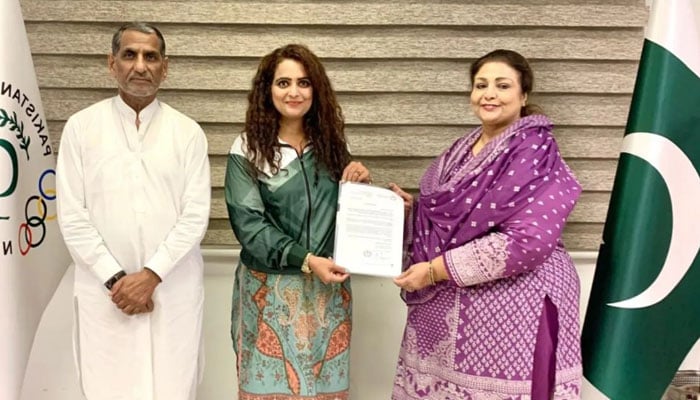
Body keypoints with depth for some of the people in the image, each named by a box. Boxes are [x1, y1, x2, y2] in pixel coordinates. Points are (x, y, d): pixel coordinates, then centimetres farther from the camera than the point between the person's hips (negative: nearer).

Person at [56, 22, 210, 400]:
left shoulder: (188, 132, 0)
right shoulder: (80, 127, 0)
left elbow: (196, 215, -5)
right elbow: (72, 215, -3)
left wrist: (151, 275, -13)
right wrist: (114, 278, -9)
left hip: (174, 288, 0)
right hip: (104, 287, 0)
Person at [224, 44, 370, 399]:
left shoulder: (331, 145, 6)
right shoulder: (248, 150, -5)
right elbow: (247, 222, -12)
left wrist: (359, 185, -6)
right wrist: (305, 260, -18)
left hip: (328, 289, 3)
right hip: (270, 290, -3)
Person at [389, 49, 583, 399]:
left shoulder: (535, 153, -12)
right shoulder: (463, 149, 10)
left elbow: (528, 242, -23)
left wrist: (435, 270, -21)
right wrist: (411, 209, 0)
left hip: (514, 305, -7)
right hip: (450, 304, 7)